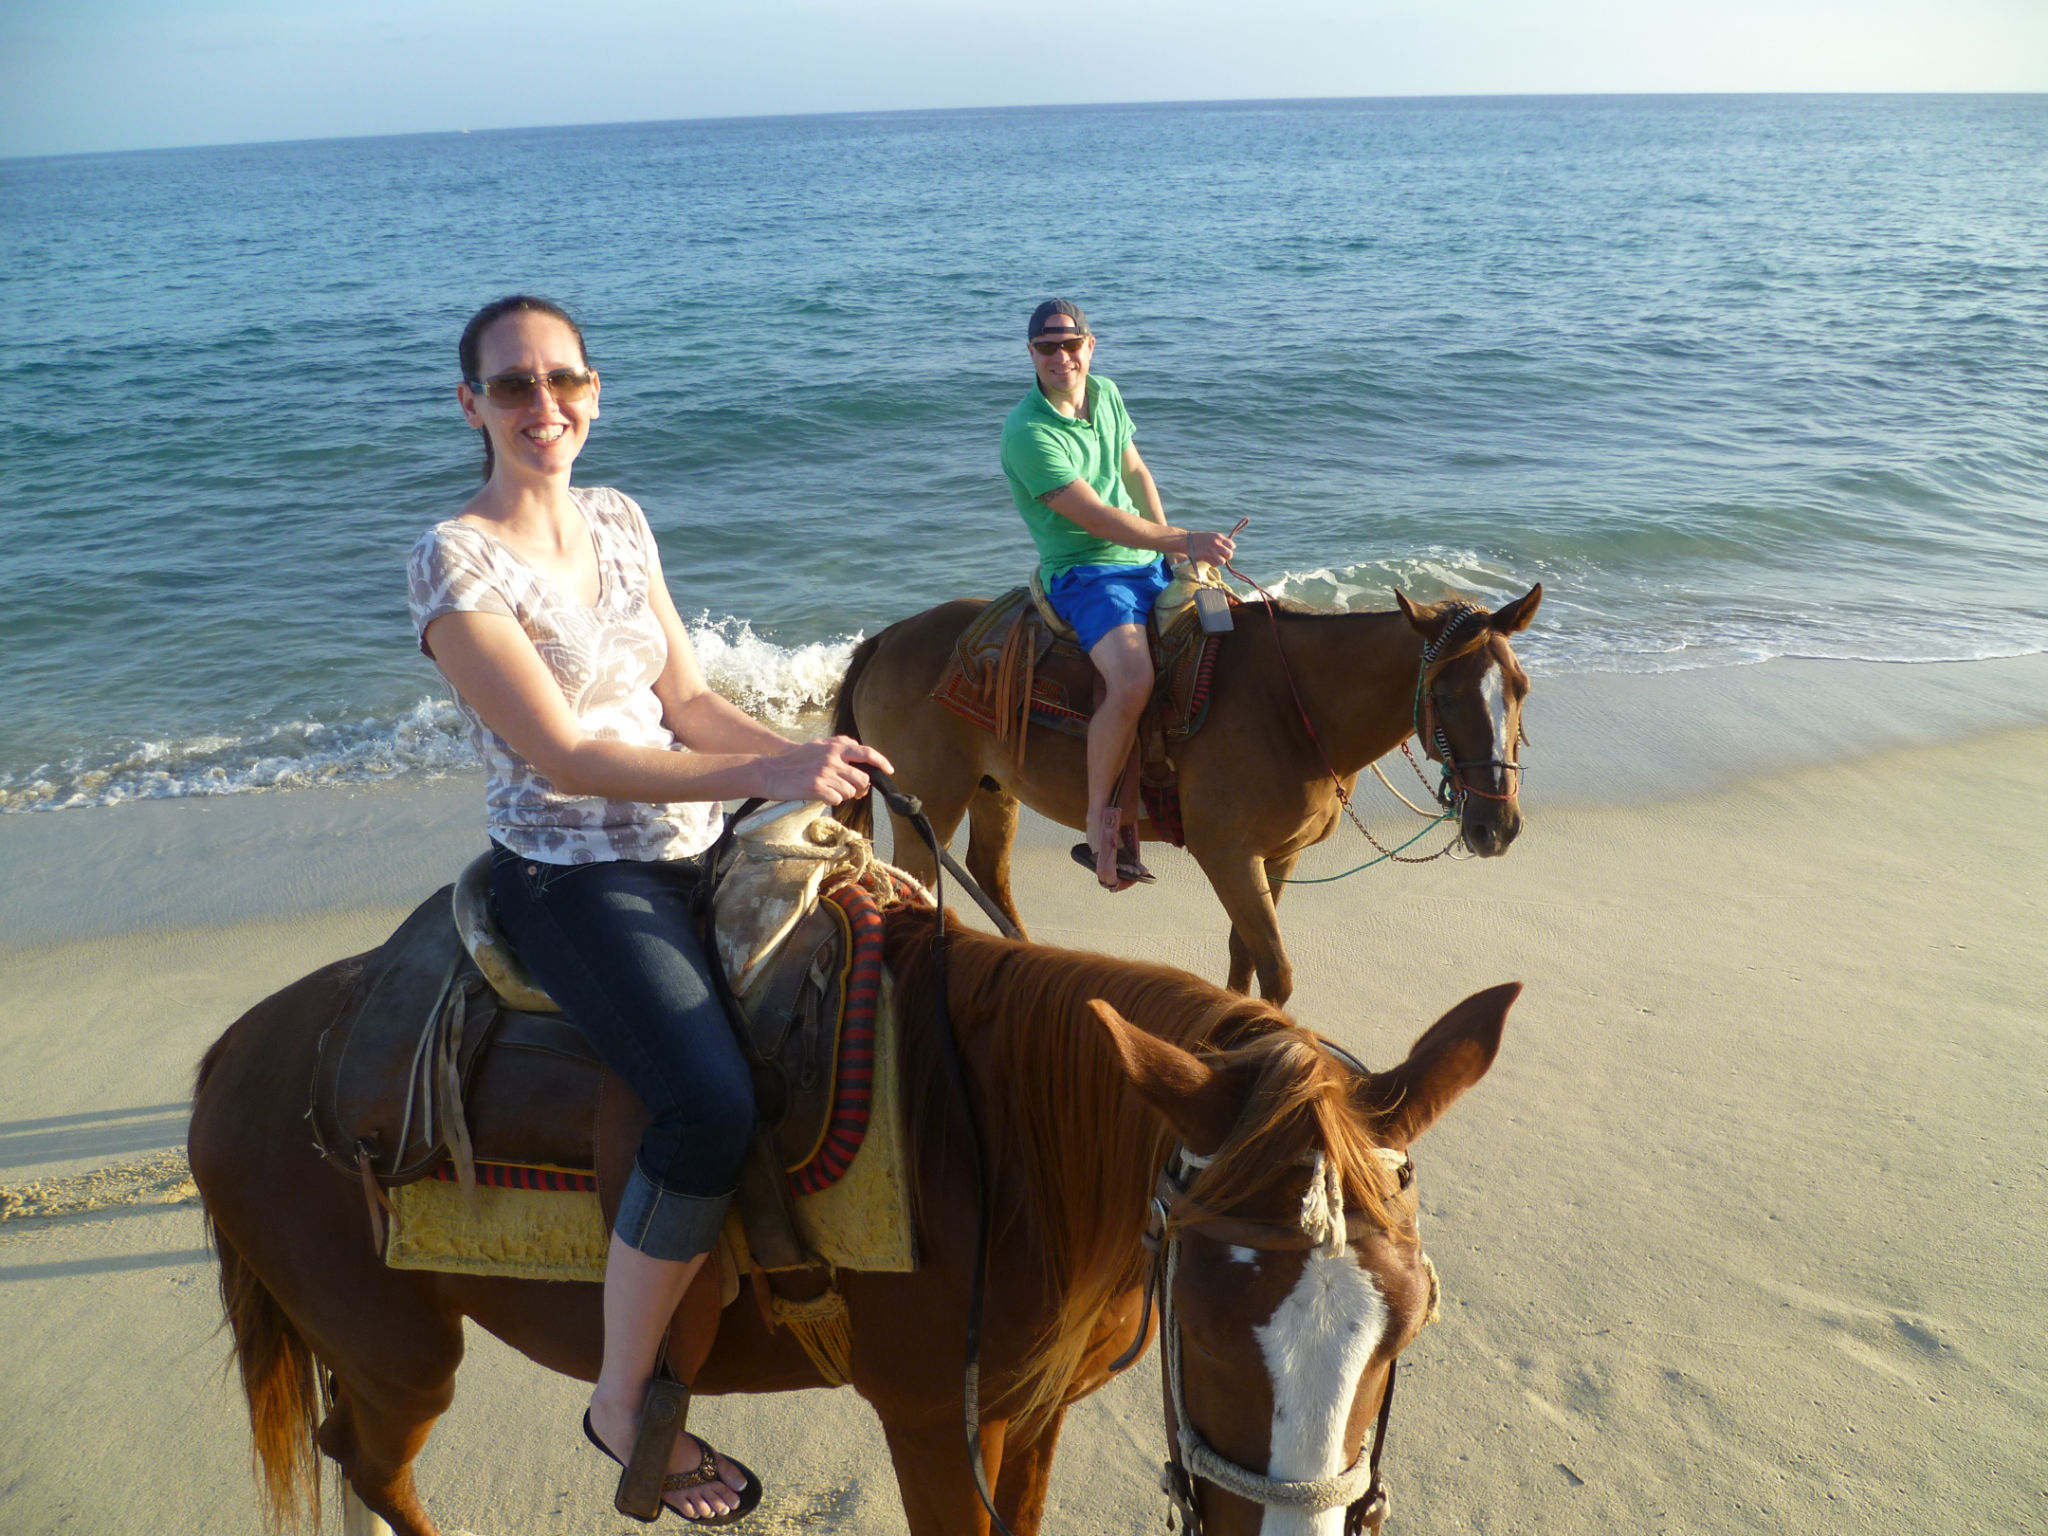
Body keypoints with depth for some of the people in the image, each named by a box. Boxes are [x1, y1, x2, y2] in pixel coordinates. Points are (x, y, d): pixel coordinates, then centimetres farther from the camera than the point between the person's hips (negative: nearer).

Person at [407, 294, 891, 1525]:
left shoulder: (617, 519, 9)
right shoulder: (457, 560, -12)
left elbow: (686, 699, 7)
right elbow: (564, 755, -19)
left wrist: (803, 750, -11)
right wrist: (763, 775, -25)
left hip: (694, 844, 8)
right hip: (574, 879, -7)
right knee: (713, 1107, -27)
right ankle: (624, 1404, -3)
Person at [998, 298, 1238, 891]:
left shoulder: (1106, 393, 9)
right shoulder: (1029, 432, -17)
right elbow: (1099, 518, -21)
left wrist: (1169, 542, 6)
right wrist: (1183, 542, -21)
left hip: (1146, 560, 9)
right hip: (1084, 572, -8)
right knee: (1133, 680, -32)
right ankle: (1100, 825, -16)